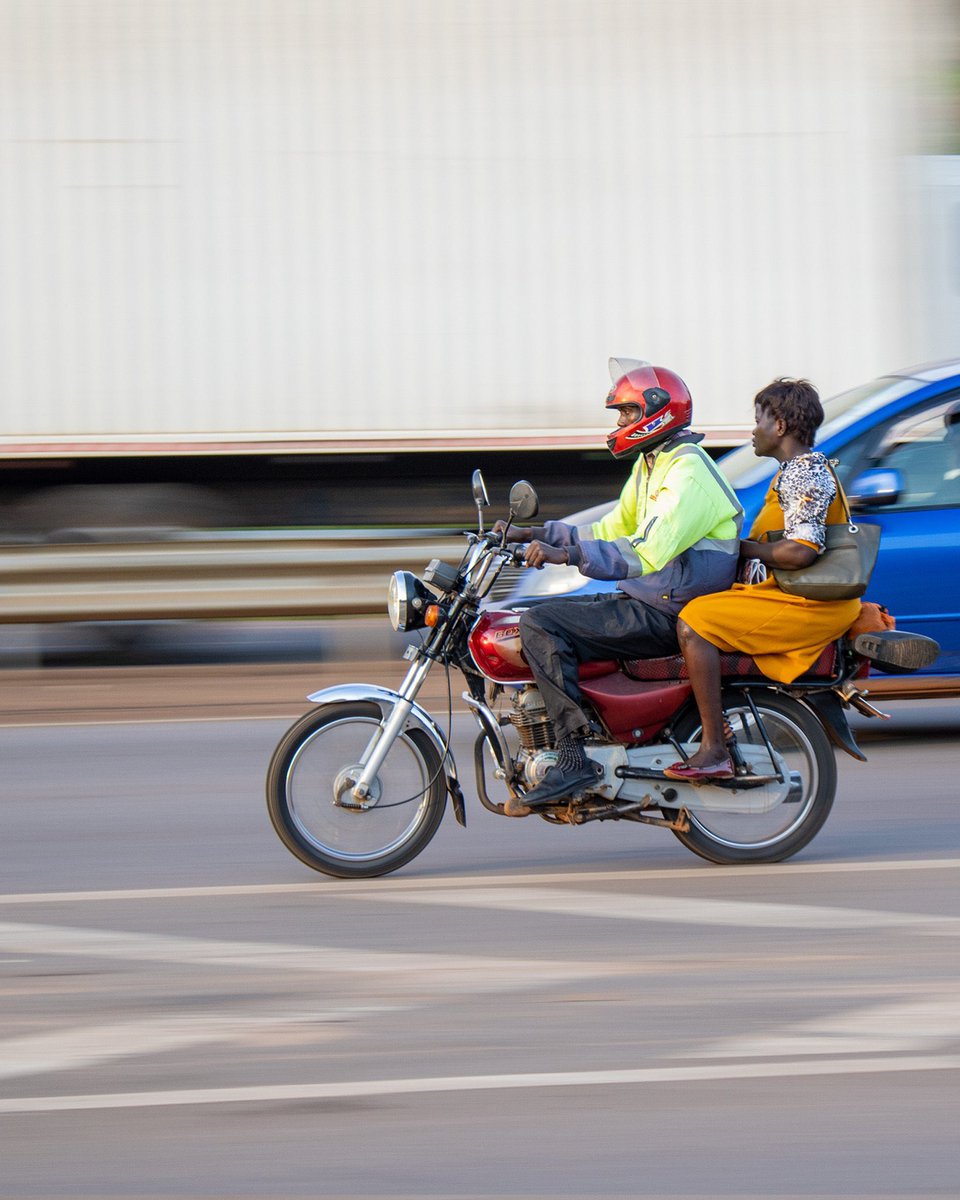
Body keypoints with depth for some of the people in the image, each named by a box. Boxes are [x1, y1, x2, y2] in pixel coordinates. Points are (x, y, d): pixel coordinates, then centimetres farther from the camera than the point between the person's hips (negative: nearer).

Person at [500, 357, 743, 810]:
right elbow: (616, 531, 25)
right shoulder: (651, 465, 17)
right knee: (543, 619, 13)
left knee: (539, 625, -21)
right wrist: (535, 534, 16)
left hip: (669, 614, -11)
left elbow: (647, 554, -29)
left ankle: (572, 759, -25)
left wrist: (568, 554, -36)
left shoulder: (687, 472, -17)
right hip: (648, 599, 11)